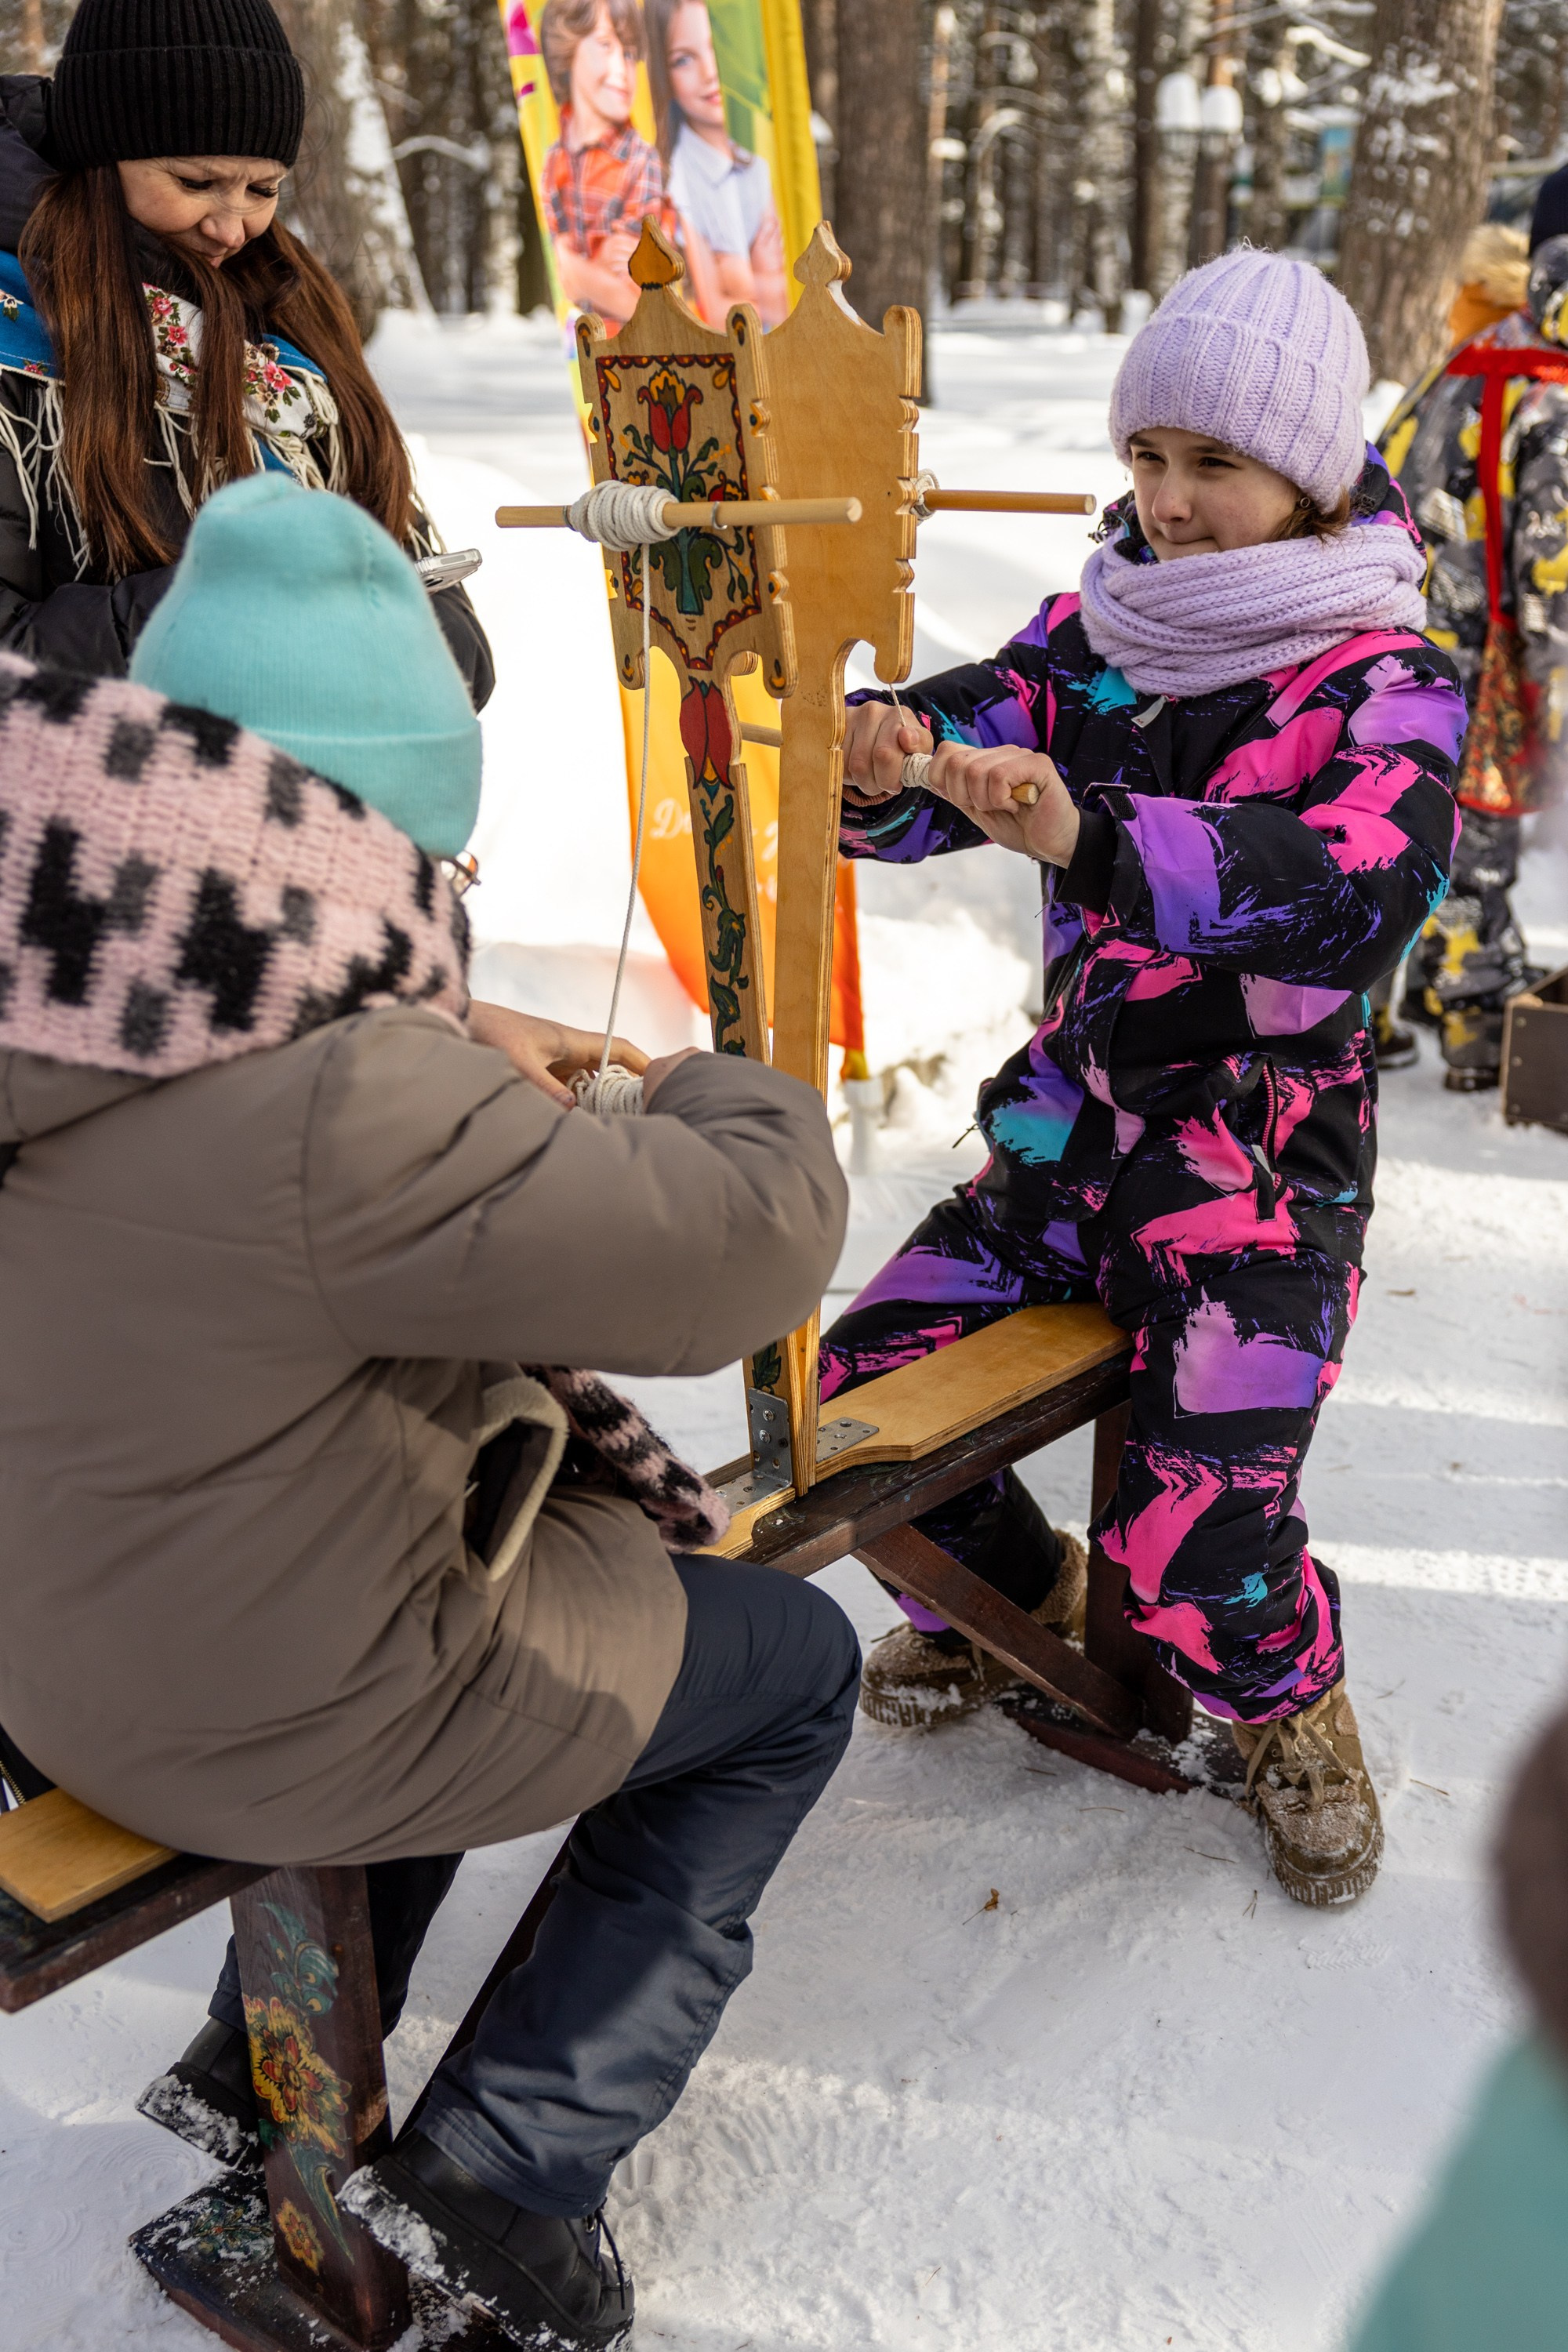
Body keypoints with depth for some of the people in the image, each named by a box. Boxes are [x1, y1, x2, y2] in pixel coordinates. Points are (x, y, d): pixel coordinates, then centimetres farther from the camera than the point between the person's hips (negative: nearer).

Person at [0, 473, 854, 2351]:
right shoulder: (337, 1107, -34)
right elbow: (749, 1246, -27)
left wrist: (456, 1050, 5)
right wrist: (725, 1091, -6)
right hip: (282, 1724, -8)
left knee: (485, 1583, 35)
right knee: (795, 1666, 13)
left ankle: (262, 2062, 36)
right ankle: (506, 2165, 15)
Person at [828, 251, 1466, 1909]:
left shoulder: (1383, 687, -9)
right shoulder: (1093, 634, 7)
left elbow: (1369, 875, -29)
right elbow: (968, 727, 0)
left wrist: (1091, 839, -43)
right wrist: (884, 763, -26)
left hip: (1262, 1153, -5)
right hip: (1067, 1123, 5)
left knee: (1197, 1545, -19)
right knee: (861, 1394, -1)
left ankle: (1285, 1697, 20)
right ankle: (1018, 1600, 31)